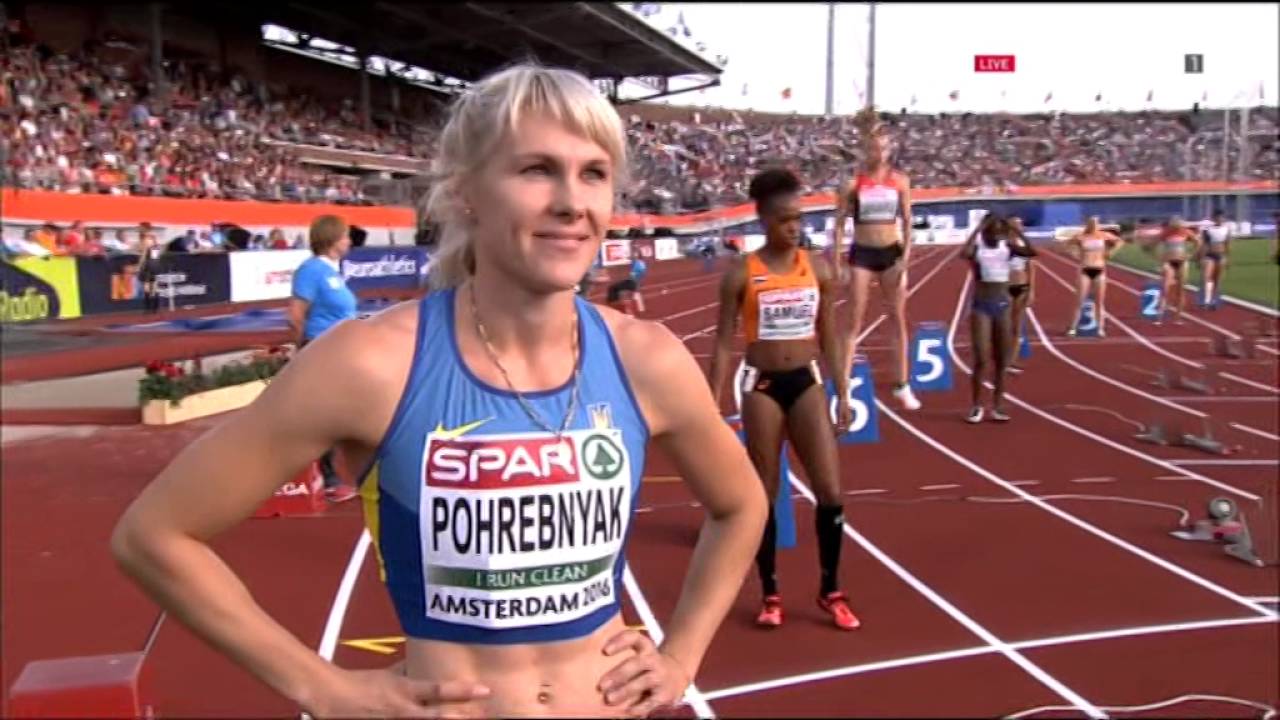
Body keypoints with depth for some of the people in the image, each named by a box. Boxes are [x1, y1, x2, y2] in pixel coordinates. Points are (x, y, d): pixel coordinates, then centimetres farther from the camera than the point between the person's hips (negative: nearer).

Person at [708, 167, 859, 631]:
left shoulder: (818, 269, 2)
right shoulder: (742, 273, -6)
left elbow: (829, 337, 9)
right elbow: (724, 342, -4)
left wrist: (843, 393, 7)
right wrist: (713, 404, -8)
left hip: (807, 382, 3)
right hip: (762, 385, -2)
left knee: (831, 492, 0)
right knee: (765, 496, 6)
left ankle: (830, 592, 18)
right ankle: (770, 595, 20)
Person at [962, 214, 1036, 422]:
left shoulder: (1008, 248, 4)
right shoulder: (977, 248, -6)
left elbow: (1032, 252, -12)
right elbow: (964, 254, -30)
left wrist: (1017, 232, -16)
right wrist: (977, 230, -25)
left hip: (1003, 305, 4)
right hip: (981, 306, -4)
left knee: (1001, 361, 6)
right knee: (981, 360, -8)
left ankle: (997, 406, 15)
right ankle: (976, 406, 4)